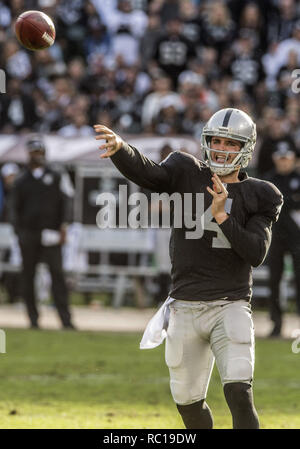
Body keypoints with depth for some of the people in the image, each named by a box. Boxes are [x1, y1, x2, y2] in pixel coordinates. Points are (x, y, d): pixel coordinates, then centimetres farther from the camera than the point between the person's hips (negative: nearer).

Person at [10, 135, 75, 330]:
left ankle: (65, 318, -12)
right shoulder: (21, 181, 11)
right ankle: (33, 318, 10)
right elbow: (16, 209, 10)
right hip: (28, 233, 1)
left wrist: (62, 227, -6)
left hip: (50, 234, -1)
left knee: (57, 274, -8)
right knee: (28, 275, 3)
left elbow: (64, 203, 6)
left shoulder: (56, 178, 10)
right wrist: (19, 232, -2)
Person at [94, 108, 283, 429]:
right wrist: (119, 148, -41)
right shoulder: (188, 175, 1)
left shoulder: (257, 196, 1)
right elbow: (147, 173, -20)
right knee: (188, 402, 12)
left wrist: (222, 215, -21)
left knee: (239, 394, -19)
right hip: (185, 307, 2)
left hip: (230, 307, -2)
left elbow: (256, 254, -10)